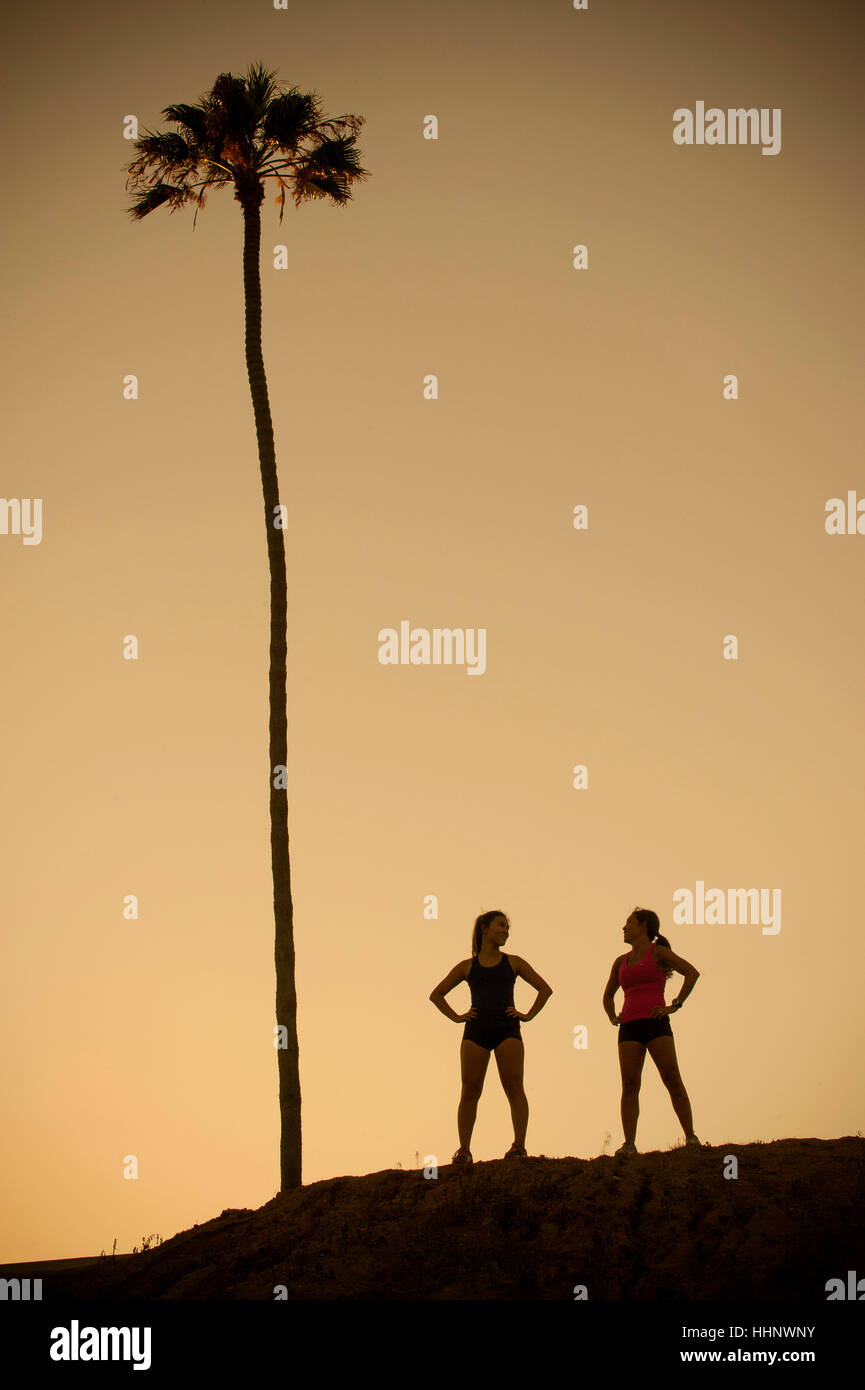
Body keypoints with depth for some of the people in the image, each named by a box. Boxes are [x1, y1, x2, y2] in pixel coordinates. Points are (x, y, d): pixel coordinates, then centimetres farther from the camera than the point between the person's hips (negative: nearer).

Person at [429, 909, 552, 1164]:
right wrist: (455, 1017, 8)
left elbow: (545, 989, 20)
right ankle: (464, 1149, -2)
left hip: (507, 1030, 0)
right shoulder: (468, 966, 15)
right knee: (470, 1091, -4)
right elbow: (436, 994, 21)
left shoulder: (513, 963, 16)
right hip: (476, 1030, 0)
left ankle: (519, 1145, -16)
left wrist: (528, 1015, 8)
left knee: (514, 1087, -12)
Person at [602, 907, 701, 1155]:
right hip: (629, 1027, 5)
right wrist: (612, 1018, 16)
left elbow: (692, 973, -4)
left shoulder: (658, 952, 6)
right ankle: (629, 1144, -9)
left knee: (672, 1080, -10)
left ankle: (690, 1137, -6)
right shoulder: (621, 962, 20)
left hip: (655, 1023, -4)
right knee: (629, 1085, -6)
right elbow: (608, 995, 34)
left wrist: (675, 1005, -8)